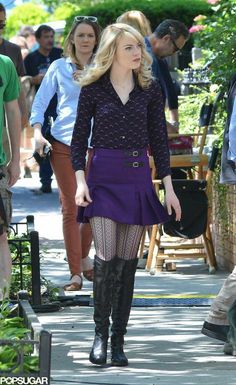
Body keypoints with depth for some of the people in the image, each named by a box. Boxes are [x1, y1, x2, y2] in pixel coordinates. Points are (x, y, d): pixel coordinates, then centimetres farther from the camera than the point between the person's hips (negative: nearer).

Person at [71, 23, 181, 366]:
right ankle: (100, 335, 0)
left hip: (138, 180, 2)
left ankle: (119, 339, 8)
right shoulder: (93, 90, 0)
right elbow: (79, 139, 3)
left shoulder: (150, 90, 6)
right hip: (103, 179, -2)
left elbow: (159, 140, 9)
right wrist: (80, 181, -8)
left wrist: (169, 186, 5)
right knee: (106, 260, -12)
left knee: (127, 263, 2)